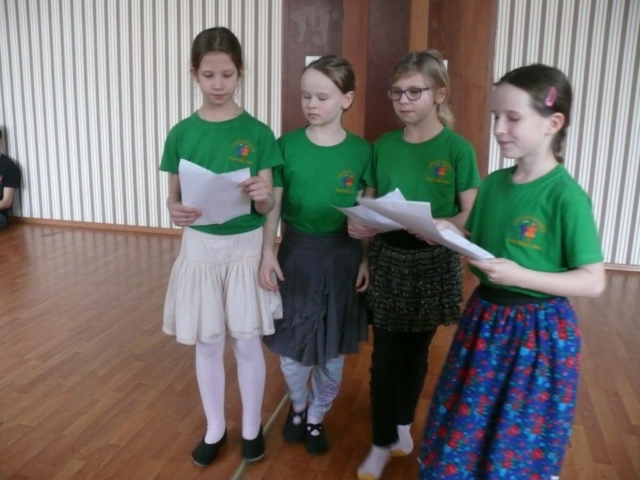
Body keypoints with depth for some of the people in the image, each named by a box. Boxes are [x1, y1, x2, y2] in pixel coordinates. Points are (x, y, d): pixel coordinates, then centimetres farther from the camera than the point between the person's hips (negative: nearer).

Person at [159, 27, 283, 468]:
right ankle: (215, 428, 32)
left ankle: (252, 427, 30)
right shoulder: (182, 134, -2)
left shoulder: (257, 133, -7)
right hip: (201, 246, 2)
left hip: (247, 247, -1)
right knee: (208, 342, 12)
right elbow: (174, 195, 1)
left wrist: (263, 195, -30)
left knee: (247, 341, 8)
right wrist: (176, 211, -22)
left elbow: (266, 206, -7)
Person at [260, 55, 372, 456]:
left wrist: (366, 259, -1)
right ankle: (298, 407, 39)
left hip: (342, 256, 0)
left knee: (334, 347, 12)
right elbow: (273, 204, -1)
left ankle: (317, 418, 35)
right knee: (293, 343, 10)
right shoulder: (287, 146, -5)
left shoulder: (361, 151, -4)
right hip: (297, 253, 0)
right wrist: (268, 251, -7)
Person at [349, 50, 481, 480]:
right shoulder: (384, 146, 1)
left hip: (433, 263, -2)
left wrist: (438, 226, -28)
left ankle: (403, 424, 40)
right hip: (388, 259, 2)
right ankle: (383, 442, 24)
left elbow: (472, 215, -9)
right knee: (385, 354, 7)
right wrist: (359, 224, -15)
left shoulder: (457, 149, -9)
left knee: (416, 350, 16)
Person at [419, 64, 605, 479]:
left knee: (522, 444, 12)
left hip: (539, 330, -6)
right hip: (485, 318, 6)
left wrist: (520, 276, -28)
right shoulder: (494, 183, 1)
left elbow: (593, 282, -17)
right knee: (465, 429, 19)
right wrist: (449, 235, -9)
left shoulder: (566, 197, -18)